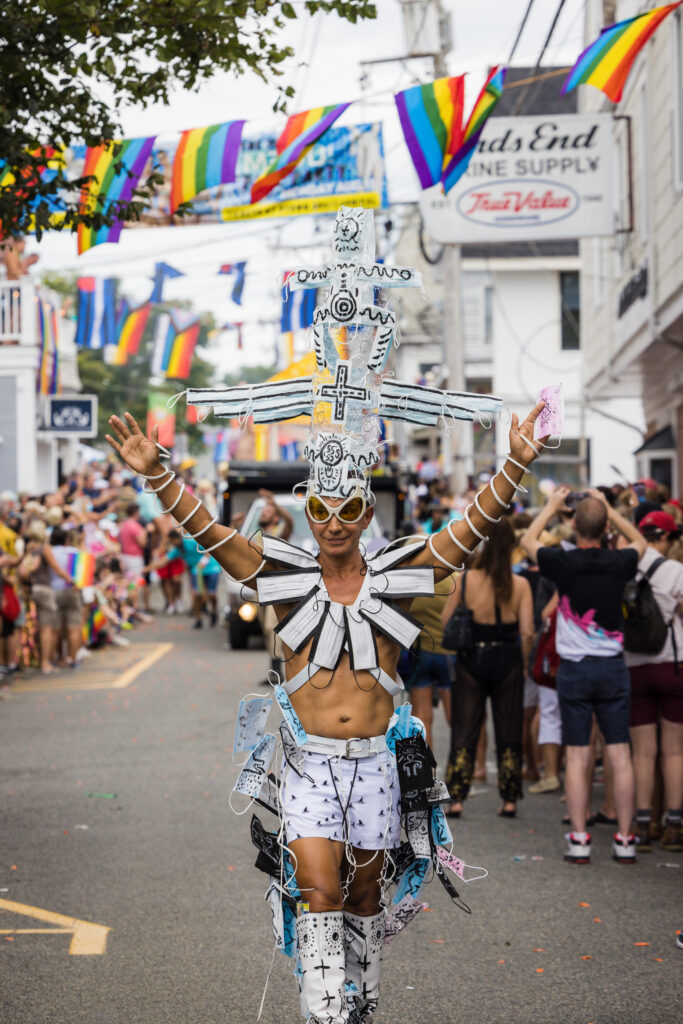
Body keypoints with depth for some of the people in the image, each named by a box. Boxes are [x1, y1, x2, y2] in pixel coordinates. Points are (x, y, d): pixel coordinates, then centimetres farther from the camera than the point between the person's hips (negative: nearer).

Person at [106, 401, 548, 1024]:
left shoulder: (395, 578, 1)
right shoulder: (288, 579, -1)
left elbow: (474, 528, -4)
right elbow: (208, 532, -9)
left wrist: (516, 465, -16)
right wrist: (156, 473, -21)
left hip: (375, 761, 2)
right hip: (308, 762, -1)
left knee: (363, 894, 13)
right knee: (319, 893, -13)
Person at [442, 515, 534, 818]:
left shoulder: (464, 580, -8)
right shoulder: (520, 585, -9)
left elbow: (444, 621, -3)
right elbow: (527, 633, -12)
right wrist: (521, 663, 4)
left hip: (471, 660, 0)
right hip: (507, 660, 0)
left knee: (464, 732, 8)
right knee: (508, 734, 12)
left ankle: (456, 798, 5)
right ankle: (509, 799, 14)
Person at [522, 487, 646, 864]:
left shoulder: (562, 563, -10)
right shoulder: (618, 563, -5)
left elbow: (528, 540, 11)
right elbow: (639, 542, 20)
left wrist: (552, 505, 21)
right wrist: (608, 508, 21)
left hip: (574, 669, -1)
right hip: (612, 667, 1)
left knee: (576, 755, 3)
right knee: (619, 754, 4)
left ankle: (579, 838, 2)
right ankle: (624, 838, 5)